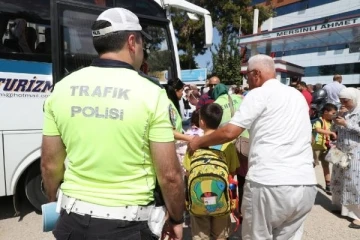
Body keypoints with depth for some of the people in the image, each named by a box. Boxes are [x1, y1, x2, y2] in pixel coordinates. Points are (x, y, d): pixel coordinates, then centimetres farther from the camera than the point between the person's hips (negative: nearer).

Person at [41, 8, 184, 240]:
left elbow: (50, 164, 4)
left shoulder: (62, 88, -3)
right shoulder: (150, 92, -15)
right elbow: (170, 175, -14)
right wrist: (176, 219, 3)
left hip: (74, 220, 4)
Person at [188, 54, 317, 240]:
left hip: (269, 184, -7)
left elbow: (229, 132, -11)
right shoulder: (297, 95, 19)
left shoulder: (259, 94, -3)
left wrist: (199, 142, 6)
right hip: (306, 185, 7)